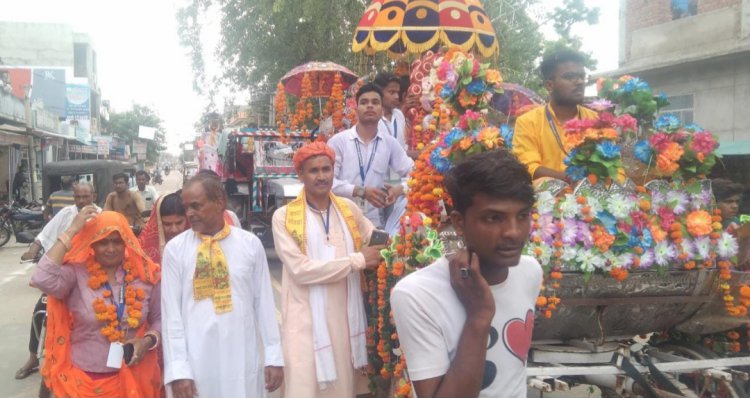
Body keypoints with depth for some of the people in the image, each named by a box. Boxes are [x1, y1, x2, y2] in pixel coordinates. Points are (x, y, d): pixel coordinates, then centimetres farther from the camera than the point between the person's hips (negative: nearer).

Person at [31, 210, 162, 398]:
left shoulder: (145, 274, -4)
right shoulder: (77, 272, -10)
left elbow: (160, 319, 5)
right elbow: (42, 280, -30)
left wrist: (148, 340, -16)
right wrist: (71, 232, -24)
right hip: (84, 379, -2)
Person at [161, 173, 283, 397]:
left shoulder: (250, 244, 1)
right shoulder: (175, 249, -1)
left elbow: (264, 301, 3)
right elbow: (171, 311, -2)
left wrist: (274, 356, 3)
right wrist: (178, 369, -6)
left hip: (242, 359, 1)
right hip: (196, 362, 0)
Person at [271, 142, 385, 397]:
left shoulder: (349, 209, 7)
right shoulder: (284, 217, -7)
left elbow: (376, 241, 15)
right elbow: (300, 269, -15)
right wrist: (357, 260, -15)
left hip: (346, 316, 4)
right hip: (308, 320, -4)